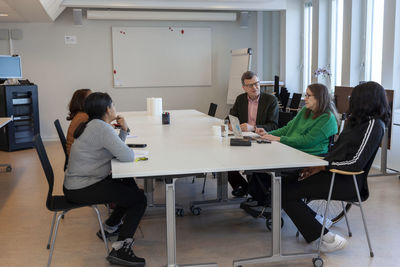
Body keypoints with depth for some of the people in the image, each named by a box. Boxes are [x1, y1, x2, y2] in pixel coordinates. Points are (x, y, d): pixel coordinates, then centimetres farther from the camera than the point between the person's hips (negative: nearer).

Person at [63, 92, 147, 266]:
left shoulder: (93, 125, 13)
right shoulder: (101, 128, -19)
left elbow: (116, 150, 16)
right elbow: (127, 156, -24)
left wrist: (124, 130, 4)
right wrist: (130, 152, -2)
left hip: (77, 183, 10)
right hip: (81, 189, -10)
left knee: (131, 186, 24)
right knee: (139, 199, -8)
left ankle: (109, 227, 34)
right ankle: (120, 250, -9)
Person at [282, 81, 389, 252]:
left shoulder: (373, 124, -13)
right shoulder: (359, 120, 17)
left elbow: (356, 163, -20)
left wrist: (322, 166, -16)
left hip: (347, 181, -9)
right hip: (335, 173, 10)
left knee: (286, 193, -17)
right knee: (285, 181, -1)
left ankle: (328, 239, -8)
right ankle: (317, 220, 10)